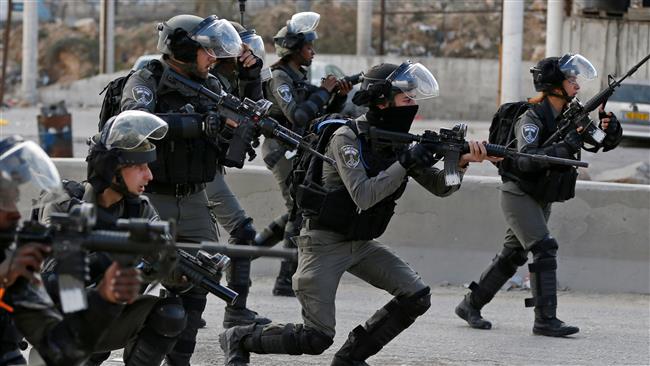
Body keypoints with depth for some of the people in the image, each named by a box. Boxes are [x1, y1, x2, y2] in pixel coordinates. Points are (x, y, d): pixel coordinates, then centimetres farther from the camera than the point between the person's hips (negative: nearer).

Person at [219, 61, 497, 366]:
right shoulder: (347, 137, -19)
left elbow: (439, 187, 1)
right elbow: (363, 196, -29)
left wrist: (461, 163, -19)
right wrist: (406, 163, -31)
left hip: (362, 245, 7)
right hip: (325, 244, -7)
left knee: (417, 297, -9)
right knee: (317, 339, -12)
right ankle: (239, 339, 11)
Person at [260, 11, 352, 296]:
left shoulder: (299, 78, 16)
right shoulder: (279, 77, -11)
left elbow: (324, 115, 18)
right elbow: (297, 115, -22)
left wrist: (339, 96, 1)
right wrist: (323, 91, -14)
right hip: (283, 151, -9)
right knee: (300, 211, -10)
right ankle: (285, 281, -9)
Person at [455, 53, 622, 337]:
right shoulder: (532, 117, -19)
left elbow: (607, 143, 4)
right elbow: (527, 160, -32)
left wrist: (611, 128, -19)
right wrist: (568, 144, -36)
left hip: (541, 199, 8)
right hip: (519, 194, -8)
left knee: (512, 256, 13)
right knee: (545, 249, -18)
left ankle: (470, 306, 25)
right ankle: (546, 321, -20)